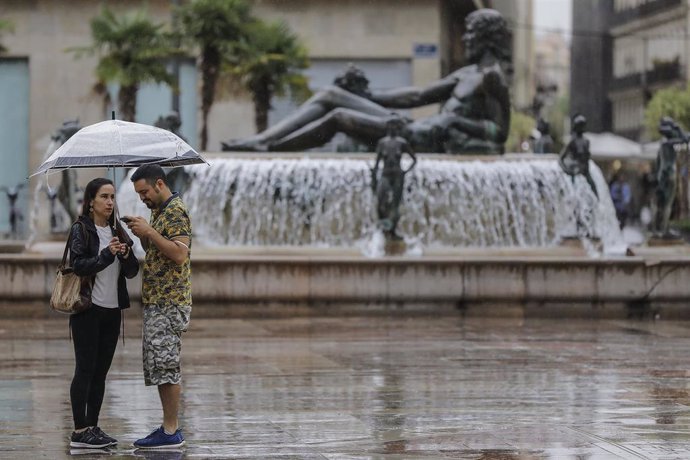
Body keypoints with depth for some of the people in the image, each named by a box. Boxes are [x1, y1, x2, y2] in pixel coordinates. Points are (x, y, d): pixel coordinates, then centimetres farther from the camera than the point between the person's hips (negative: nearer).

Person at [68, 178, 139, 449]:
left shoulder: (116, 230, 12)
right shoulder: (81, 230, -4)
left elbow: (132, 272, 8)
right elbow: (79, 266, -14)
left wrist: (126, 254, -12)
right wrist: (107, 254, -24)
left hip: (112, 311, 6)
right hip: (87, 309, -6)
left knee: (100, 371, 7)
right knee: (85, 369, -5)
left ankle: (92, 427, 12)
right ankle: (79, 431, -4)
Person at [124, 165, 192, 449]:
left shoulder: (176, 212, -12)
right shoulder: (158, 212, 18)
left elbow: (180, 254, -24)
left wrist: (149, 231, -22)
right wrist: (142, 235, 7)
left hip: (170, 302, -10)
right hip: (155, 301, 10)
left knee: (165, 365, -9)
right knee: (159, 366, 10)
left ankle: (171, 432, -6)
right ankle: (169, 426, 14)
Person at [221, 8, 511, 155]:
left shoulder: (492, 76, -8)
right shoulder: (469, 72, 21)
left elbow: (500, 132, -15)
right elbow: (419, 96, 22)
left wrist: (457, 122, -20)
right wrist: (368, 96, 19)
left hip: (432, 141, -10)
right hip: (416, 129, 10)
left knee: (339, 117, -14)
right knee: (330, 95, 4)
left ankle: (265, 148, -11)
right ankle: (259, 140, -6)